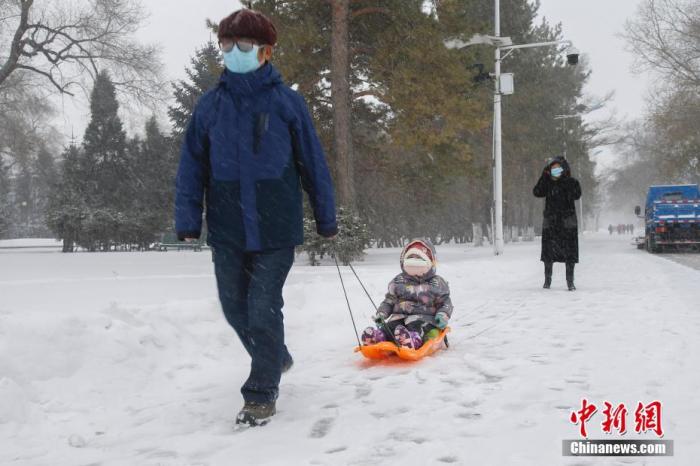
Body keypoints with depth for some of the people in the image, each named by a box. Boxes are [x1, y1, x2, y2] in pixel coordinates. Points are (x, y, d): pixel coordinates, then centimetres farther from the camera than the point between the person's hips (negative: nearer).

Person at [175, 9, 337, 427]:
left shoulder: (287, 102, -1)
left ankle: (262, 393, 11)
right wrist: (188, 220, 0)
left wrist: (327, 219, 5)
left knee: (264, 309, -5)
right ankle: (275, 358, 40)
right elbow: (192, 167, 7)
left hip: (276, 228, -3)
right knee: (236, 307, 13)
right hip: (227, 231, 4)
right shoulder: (210, 105, 5)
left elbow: (313, 162, 3)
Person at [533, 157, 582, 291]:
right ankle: (547, 279, 17)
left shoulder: (571, 182, 2)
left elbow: (577, 195, -15)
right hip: (550, 222, 2)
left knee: (569, 251, -2)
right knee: (548, 251, 4)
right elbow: (537, 192, -7)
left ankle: (570, 281, 4)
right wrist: (544, 177, -11)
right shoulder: (547, 183, 8)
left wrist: (566, 182, -18)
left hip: (567, 221, -2)